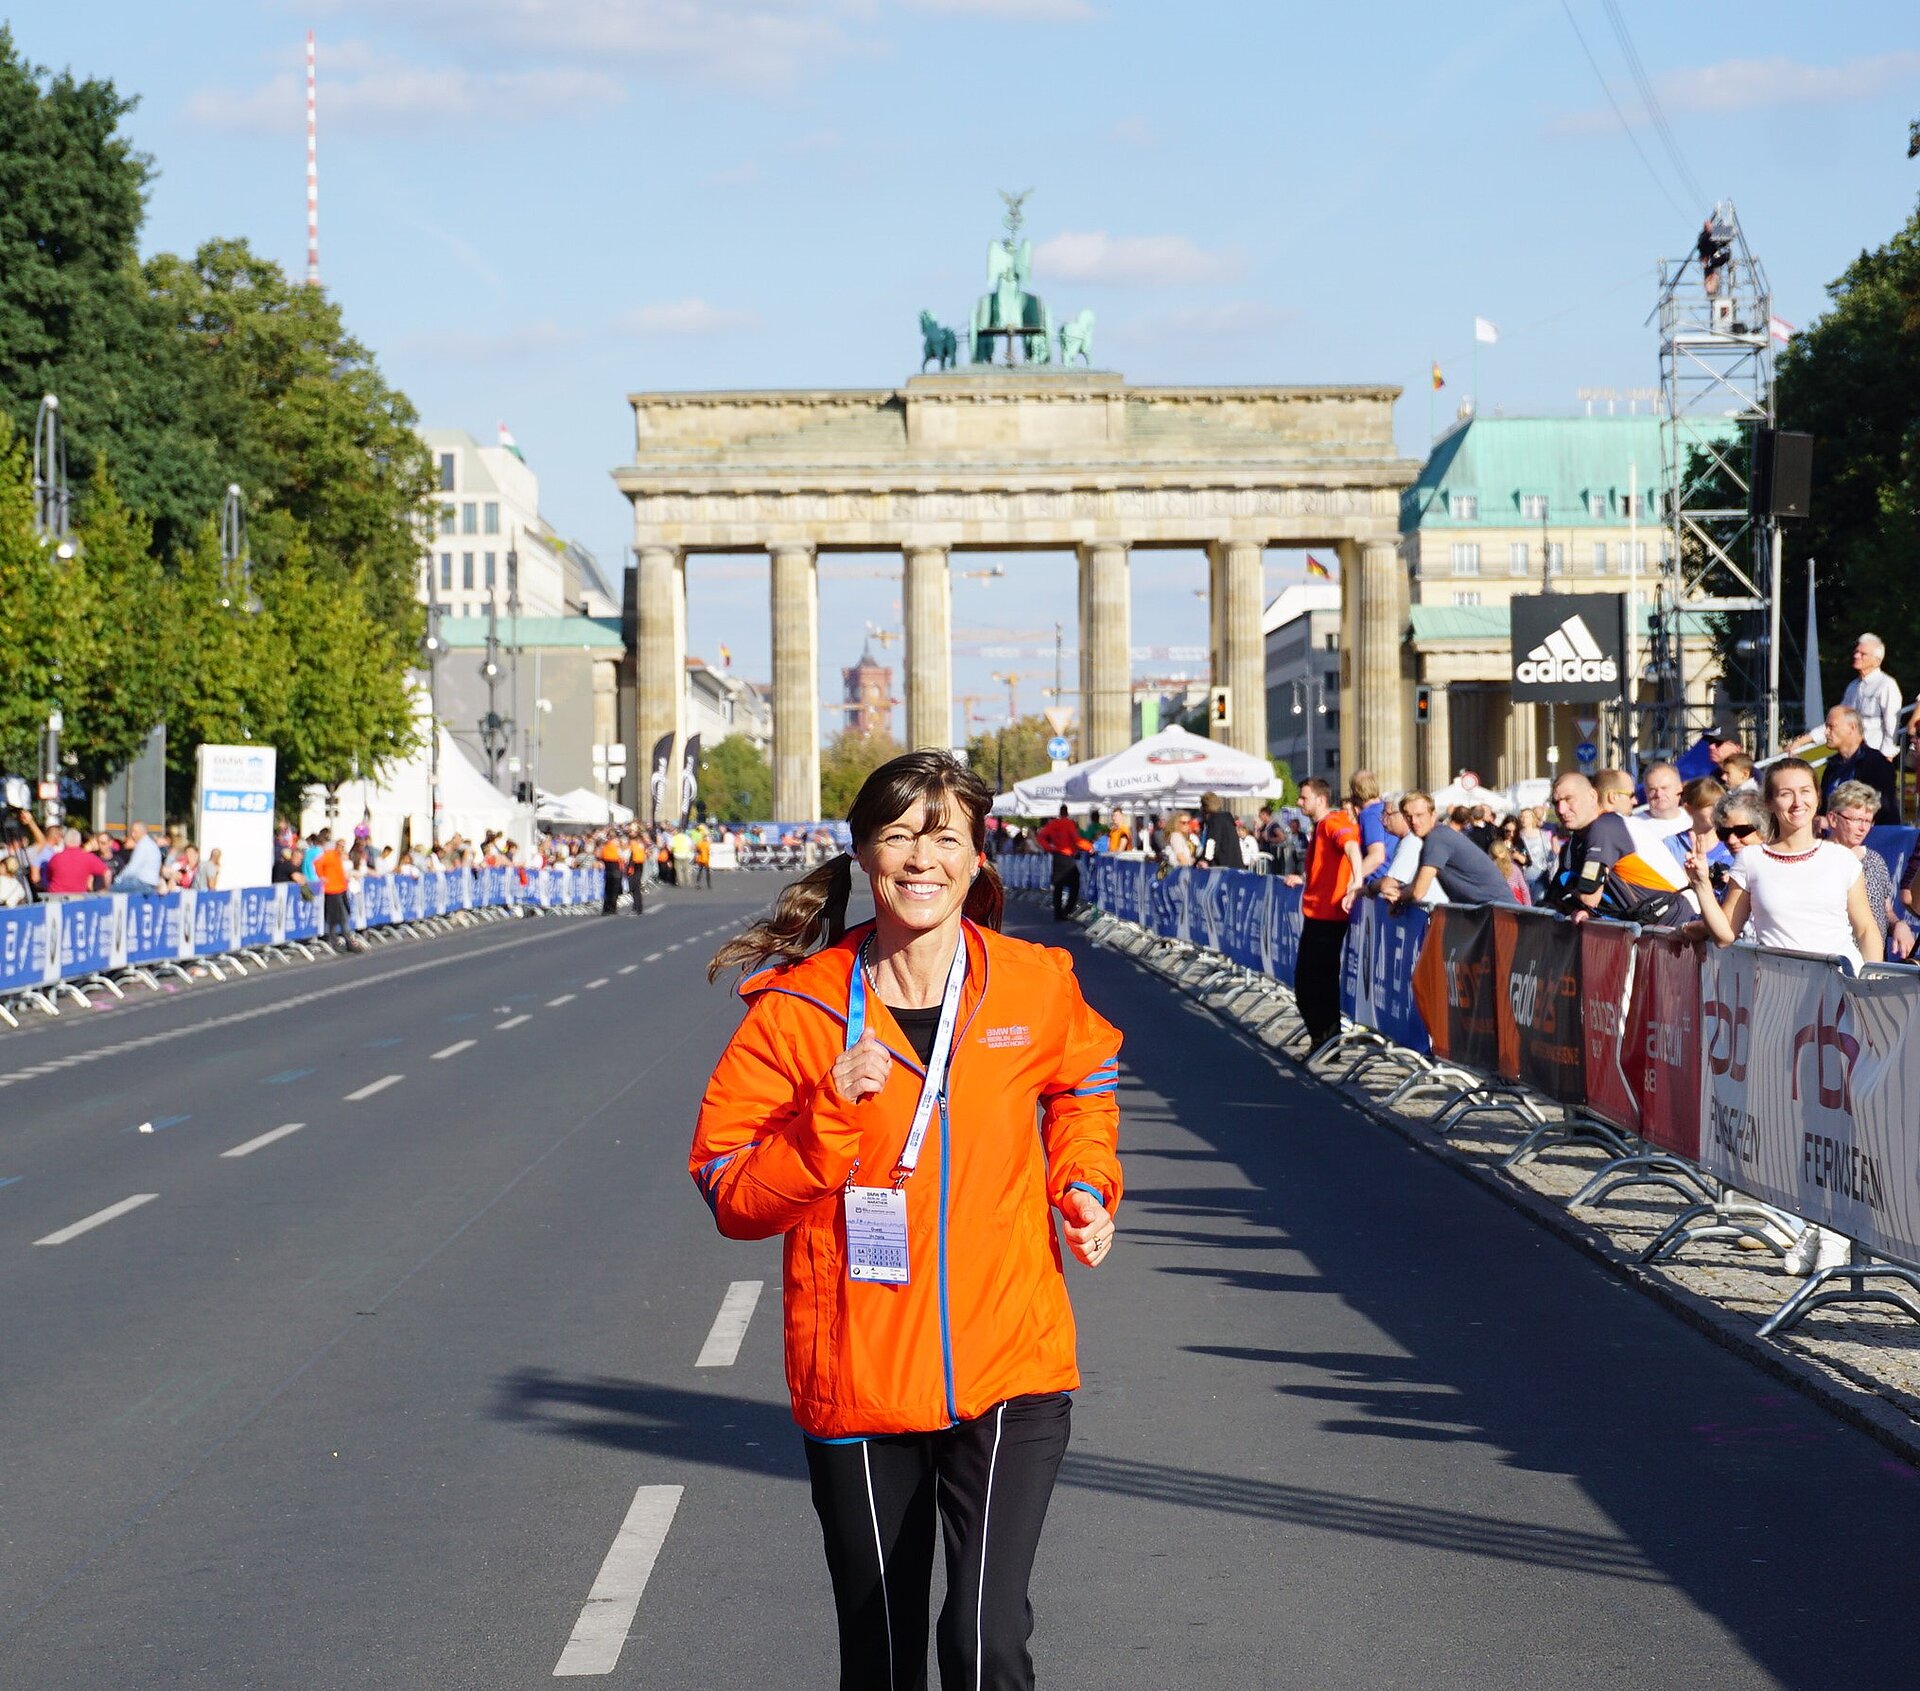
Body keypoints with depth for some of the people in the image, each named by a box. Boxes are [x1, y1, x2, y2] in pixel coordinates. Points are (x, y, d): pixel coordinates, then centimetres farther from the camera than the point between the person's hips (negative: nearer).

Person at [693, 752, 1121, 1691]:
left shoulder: (1036, 986, -1)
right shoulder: (798, 1009, -6)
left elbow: (1082, 1083, 23)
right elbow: (732, 1196, -6)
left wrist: (1086, 1184, 7)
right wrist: (832, 1113, -20)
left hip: (1009, 1373, 0)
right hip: (858, 1383, 1)